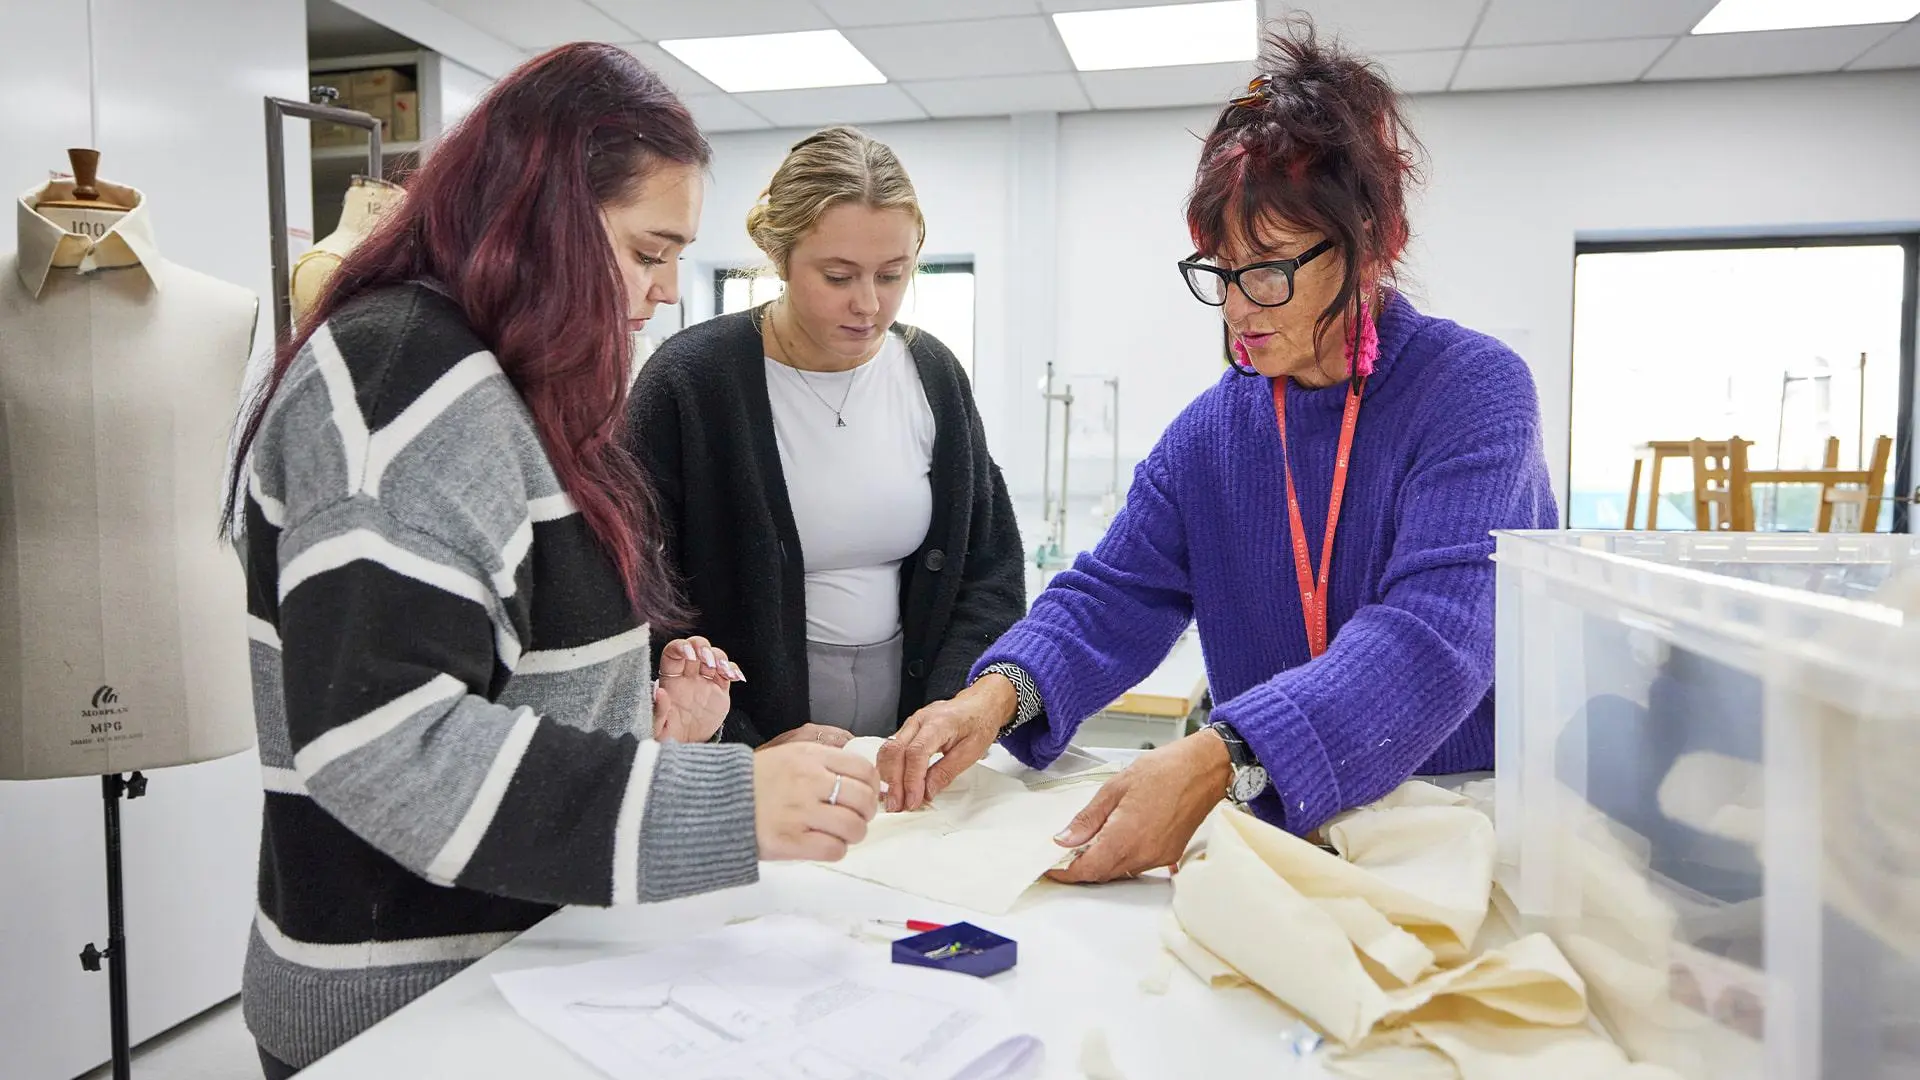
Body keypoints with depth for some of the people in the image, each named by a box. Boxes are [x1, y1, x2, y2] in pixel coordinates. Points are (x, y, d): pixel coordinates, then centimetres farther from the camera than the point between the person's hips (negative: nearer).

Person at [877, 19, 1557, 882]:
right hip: (1283, 835, 4)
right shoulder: (1212, 430, 4)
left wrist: (1221, 761, -39)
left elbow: (1432, 637, -25)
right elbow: (1112, 597, 0)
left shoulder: (1474, 389, -11)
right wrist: (1000, 692, -21)